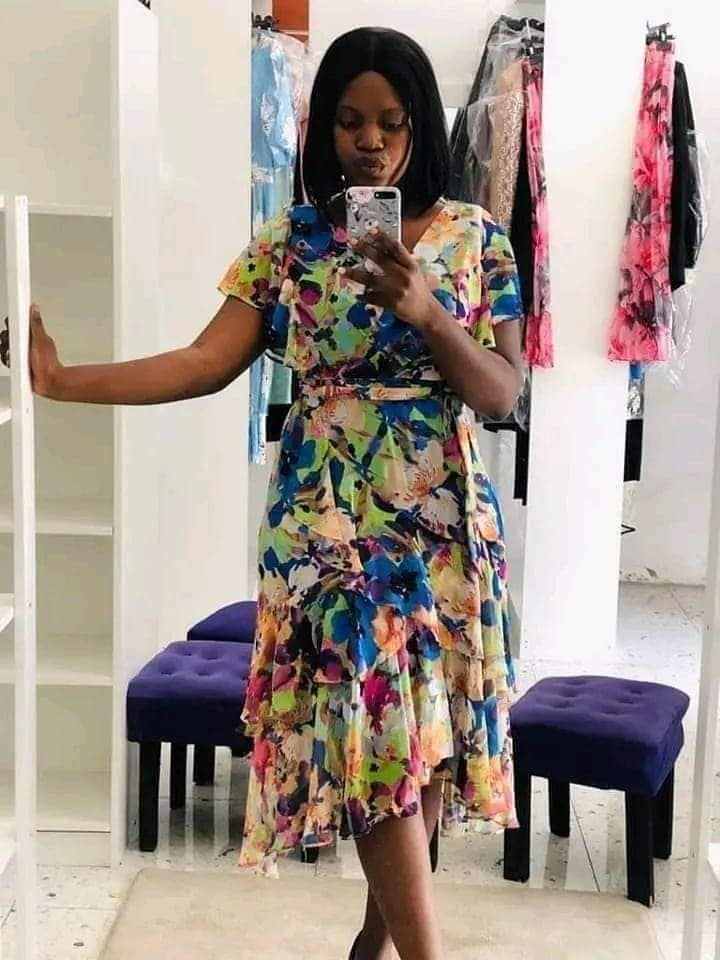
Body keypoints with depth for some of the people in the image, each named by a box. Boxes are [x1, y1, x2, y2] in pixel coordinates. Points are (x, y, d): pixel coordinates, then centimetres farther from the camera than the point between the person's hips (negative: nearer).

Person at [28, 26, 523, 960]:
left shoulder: (476, 237, 2)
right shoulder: (290, 238, 3)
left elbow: (503, 395, -4)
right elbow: (206, 363, -4)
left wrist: (426, 311, -20)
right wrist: (62, 379, -14)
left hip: (442, 518, 1)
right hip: (326, 518, -1)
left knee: (422, 726, 8)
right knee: (368, 731, -5)